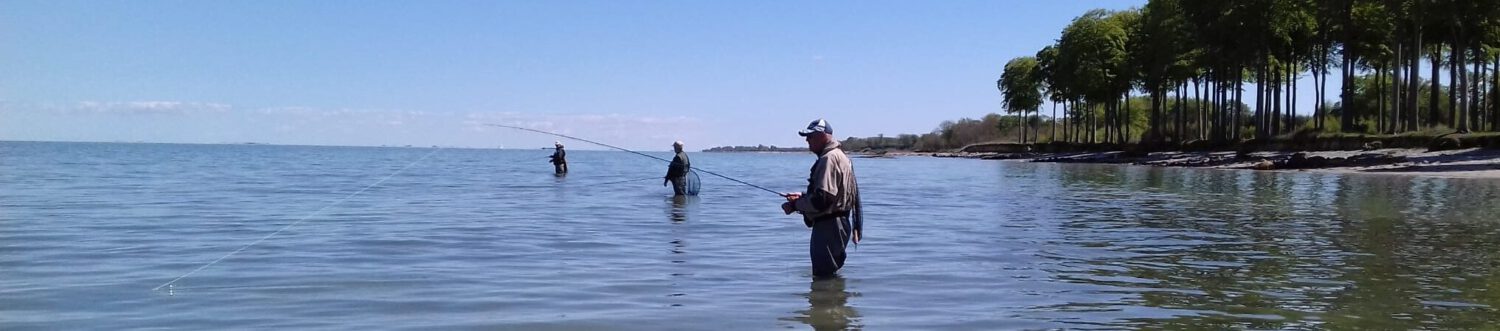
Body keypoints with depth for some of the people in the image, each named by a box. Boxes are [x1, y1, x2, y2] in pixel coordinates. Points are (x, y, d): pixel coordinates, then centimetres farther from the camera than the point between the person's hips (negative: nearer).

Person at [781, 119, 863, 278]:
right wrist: (802, 196, 13)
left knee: (823, 277, -6)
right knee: (830, 275, 19)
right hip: (836, 224, 11)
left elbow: (822, 200, -25)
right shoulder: (839, 156, 16)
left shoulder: (829, 159, -18)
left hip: (828, 227, -11)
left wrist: (795, 205, -11)